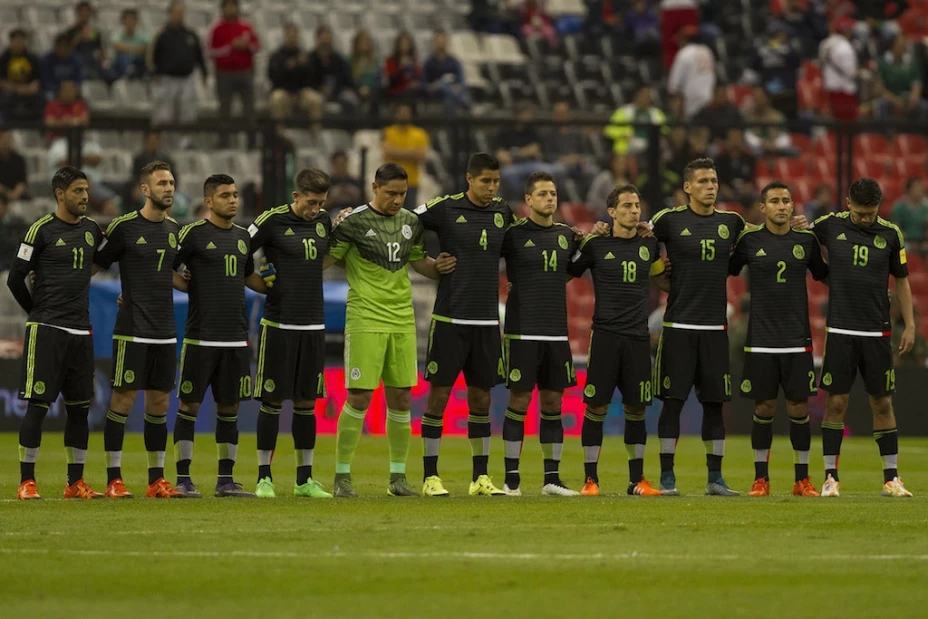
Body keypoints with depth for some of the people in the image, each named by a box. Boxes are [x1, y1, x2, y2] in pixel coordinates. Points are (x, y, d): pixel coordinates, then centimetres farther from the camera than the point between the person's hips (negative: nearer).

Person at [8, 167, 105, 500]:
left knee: (79, 407, 7)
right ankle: (26, 482, -4)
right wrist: (39, 313, 6)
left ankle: (76, 482, 13)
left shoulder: (92, 229, 11)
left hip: (81, 332, 6)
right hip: (46, 331, -6)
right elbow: (15, 278, -2)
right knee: (38, 404, -7)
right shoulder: (42, 229, -6)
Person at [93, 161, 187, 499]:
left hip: (165, 331, 6)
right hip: (132, 329, -6)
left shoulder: (174, 229, 11)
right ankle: (113, 478, 0)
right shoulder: (124, 227, -7)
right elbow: (95, 265, -1)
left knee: (159, 401, 7)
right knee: (123, 398, -5)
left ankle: (157, 480, 12)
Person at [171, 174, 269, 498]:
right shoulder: (193, 233, -5)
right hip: (200, 337, -6)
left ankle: (226, 480, 13)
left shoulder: (243, 236, 14)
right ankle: (183, 478, 2)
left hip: (236, 338, 6)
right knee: (190, 405, -2)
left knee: (229, 407, 7)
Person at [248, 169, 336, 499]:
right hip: (278, 323, -5)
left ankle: (305, 479, 13)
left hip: (313, 325, 5)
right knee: (272, 400, -2)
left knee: (306, 403, 7)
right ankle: (264, 477, 4)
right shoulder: (272, 221, -8)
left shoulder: (324, 220, 9)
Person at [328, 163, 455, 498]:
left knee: (401, 397, 5)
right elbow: (327, 259, -2)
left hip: (402, 320, 5)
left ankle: (398, 477, 14)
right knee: (358, 397, -7)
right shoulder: (353, 222, -7)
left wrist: (438, 267, 6)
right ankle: (342, 477, 2)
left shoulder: (412, 222, 10)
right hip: (365, 319, -5)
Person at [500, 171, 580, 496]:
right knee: (519, 400, -3)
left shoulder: (566, 235, 11)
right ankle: (511, 478, 2)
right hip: (522, 331, -5)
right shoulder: (514, 234, -3)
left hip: (557, 332, 5)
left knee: (553, 402, 6)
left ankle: (552, 478, 10)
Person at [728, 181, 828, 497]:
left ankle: (802, 480, 9)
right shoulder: (750, 240, 0)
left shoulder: (806, 240, 4)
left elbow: (823, 275, 17)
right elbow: (727, 270, 12)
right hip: (760, 338, -1)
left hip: (798, 339, 1)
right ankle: (760, 479, 11)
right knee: (764, 407, 1)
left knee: (799, 406, 1)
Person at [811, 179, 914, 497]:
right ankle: (831, 477, 4)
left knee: (882, 403, 4)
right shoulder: (830, 226, -1)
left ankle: (891, 478, 10)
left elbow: (902, 279, 10)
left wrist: (910, 325, 5)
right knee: (836, 402, -2)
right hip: (840, 331, -1)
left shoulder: (891, 234, 2)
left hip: (877, 332, 1)